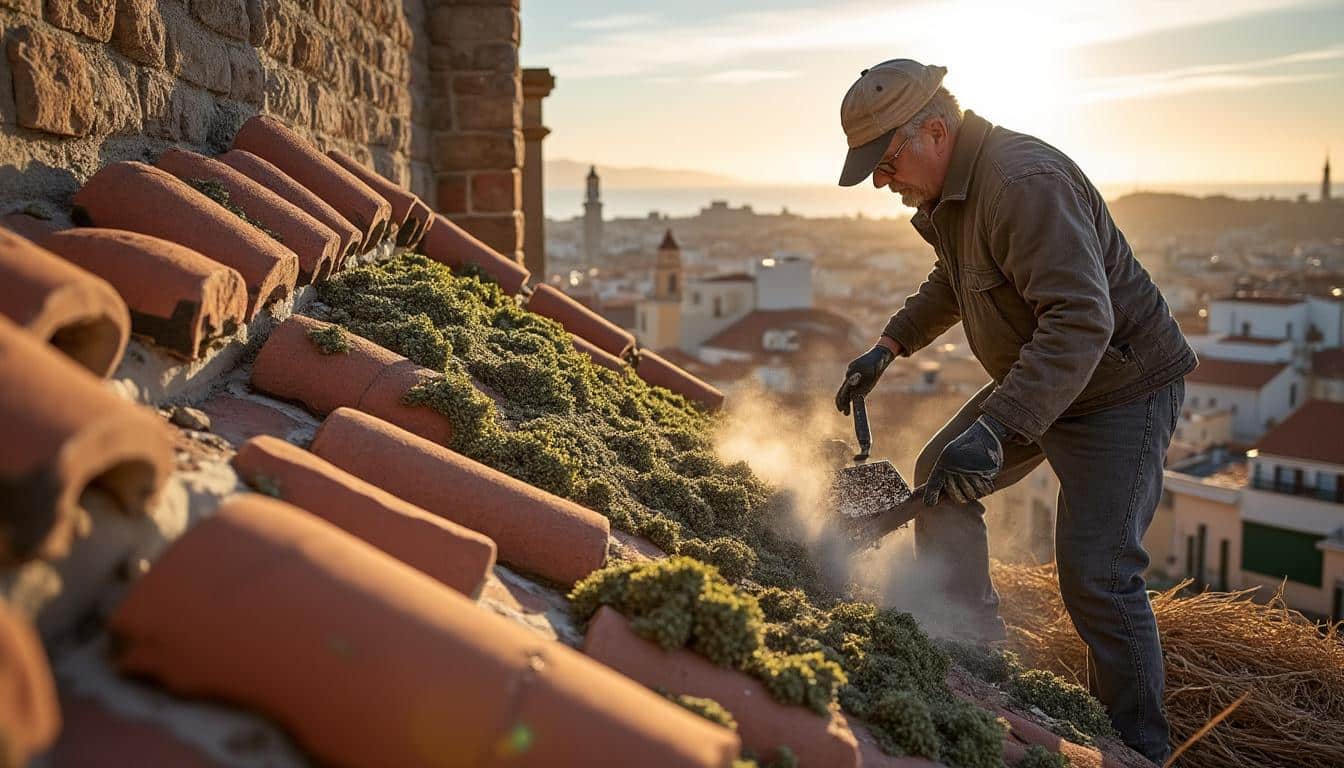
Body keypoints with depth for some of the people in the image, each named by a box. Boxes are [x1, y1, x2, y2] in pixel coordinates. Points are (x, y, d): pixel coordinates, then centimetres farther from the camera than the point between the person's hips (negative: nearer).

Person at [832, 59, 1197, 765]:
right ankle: (966, 644, 30)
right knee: (940, 475, 14)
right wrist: (887, 347, 13)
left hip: (1121, 389, -10)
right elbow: (951, 283, 23)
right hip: (1033, 380, 10)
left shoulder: (1025, 183, -30)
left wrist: (995, 432, -45)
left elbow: (1082, 319, -39)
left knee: (1095, 573, -15)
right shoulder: (947, 190, 3)